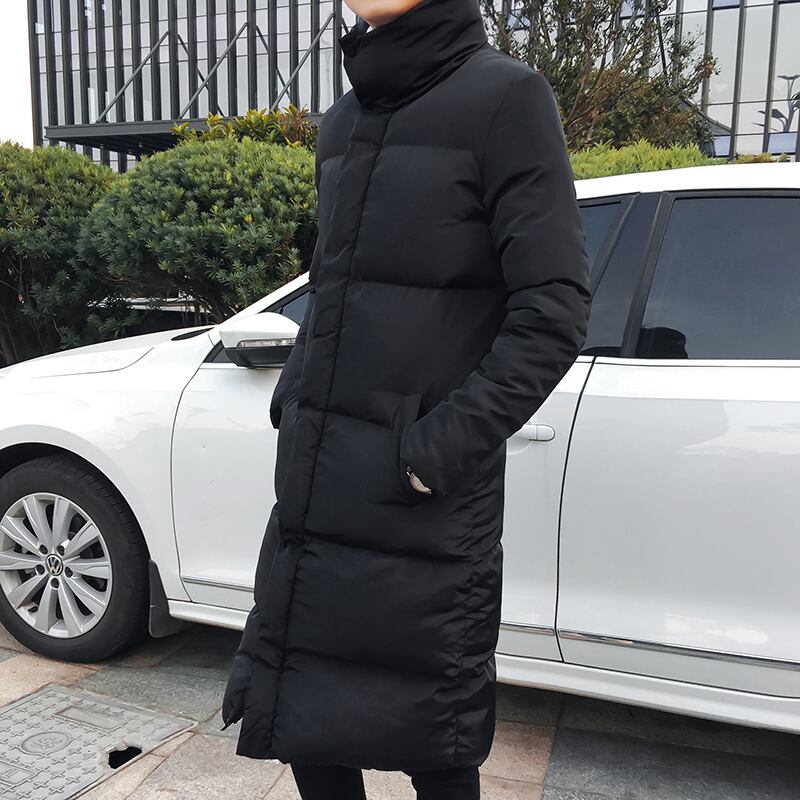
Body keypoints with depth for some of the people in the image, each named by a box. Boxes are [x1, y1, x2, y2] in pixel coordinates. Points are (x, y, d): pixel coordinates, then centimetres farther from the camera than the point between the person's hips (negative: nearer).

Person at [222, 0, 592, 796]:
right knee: (304, 718, 17)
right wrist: (292, 402, 10)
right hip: (315, 490, 7)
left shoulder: (504, 96, -5)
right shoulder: (344, 121, 15)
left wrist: (440, 451, -17)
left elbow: (554, 309, -12)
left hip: (421, 507, -6)